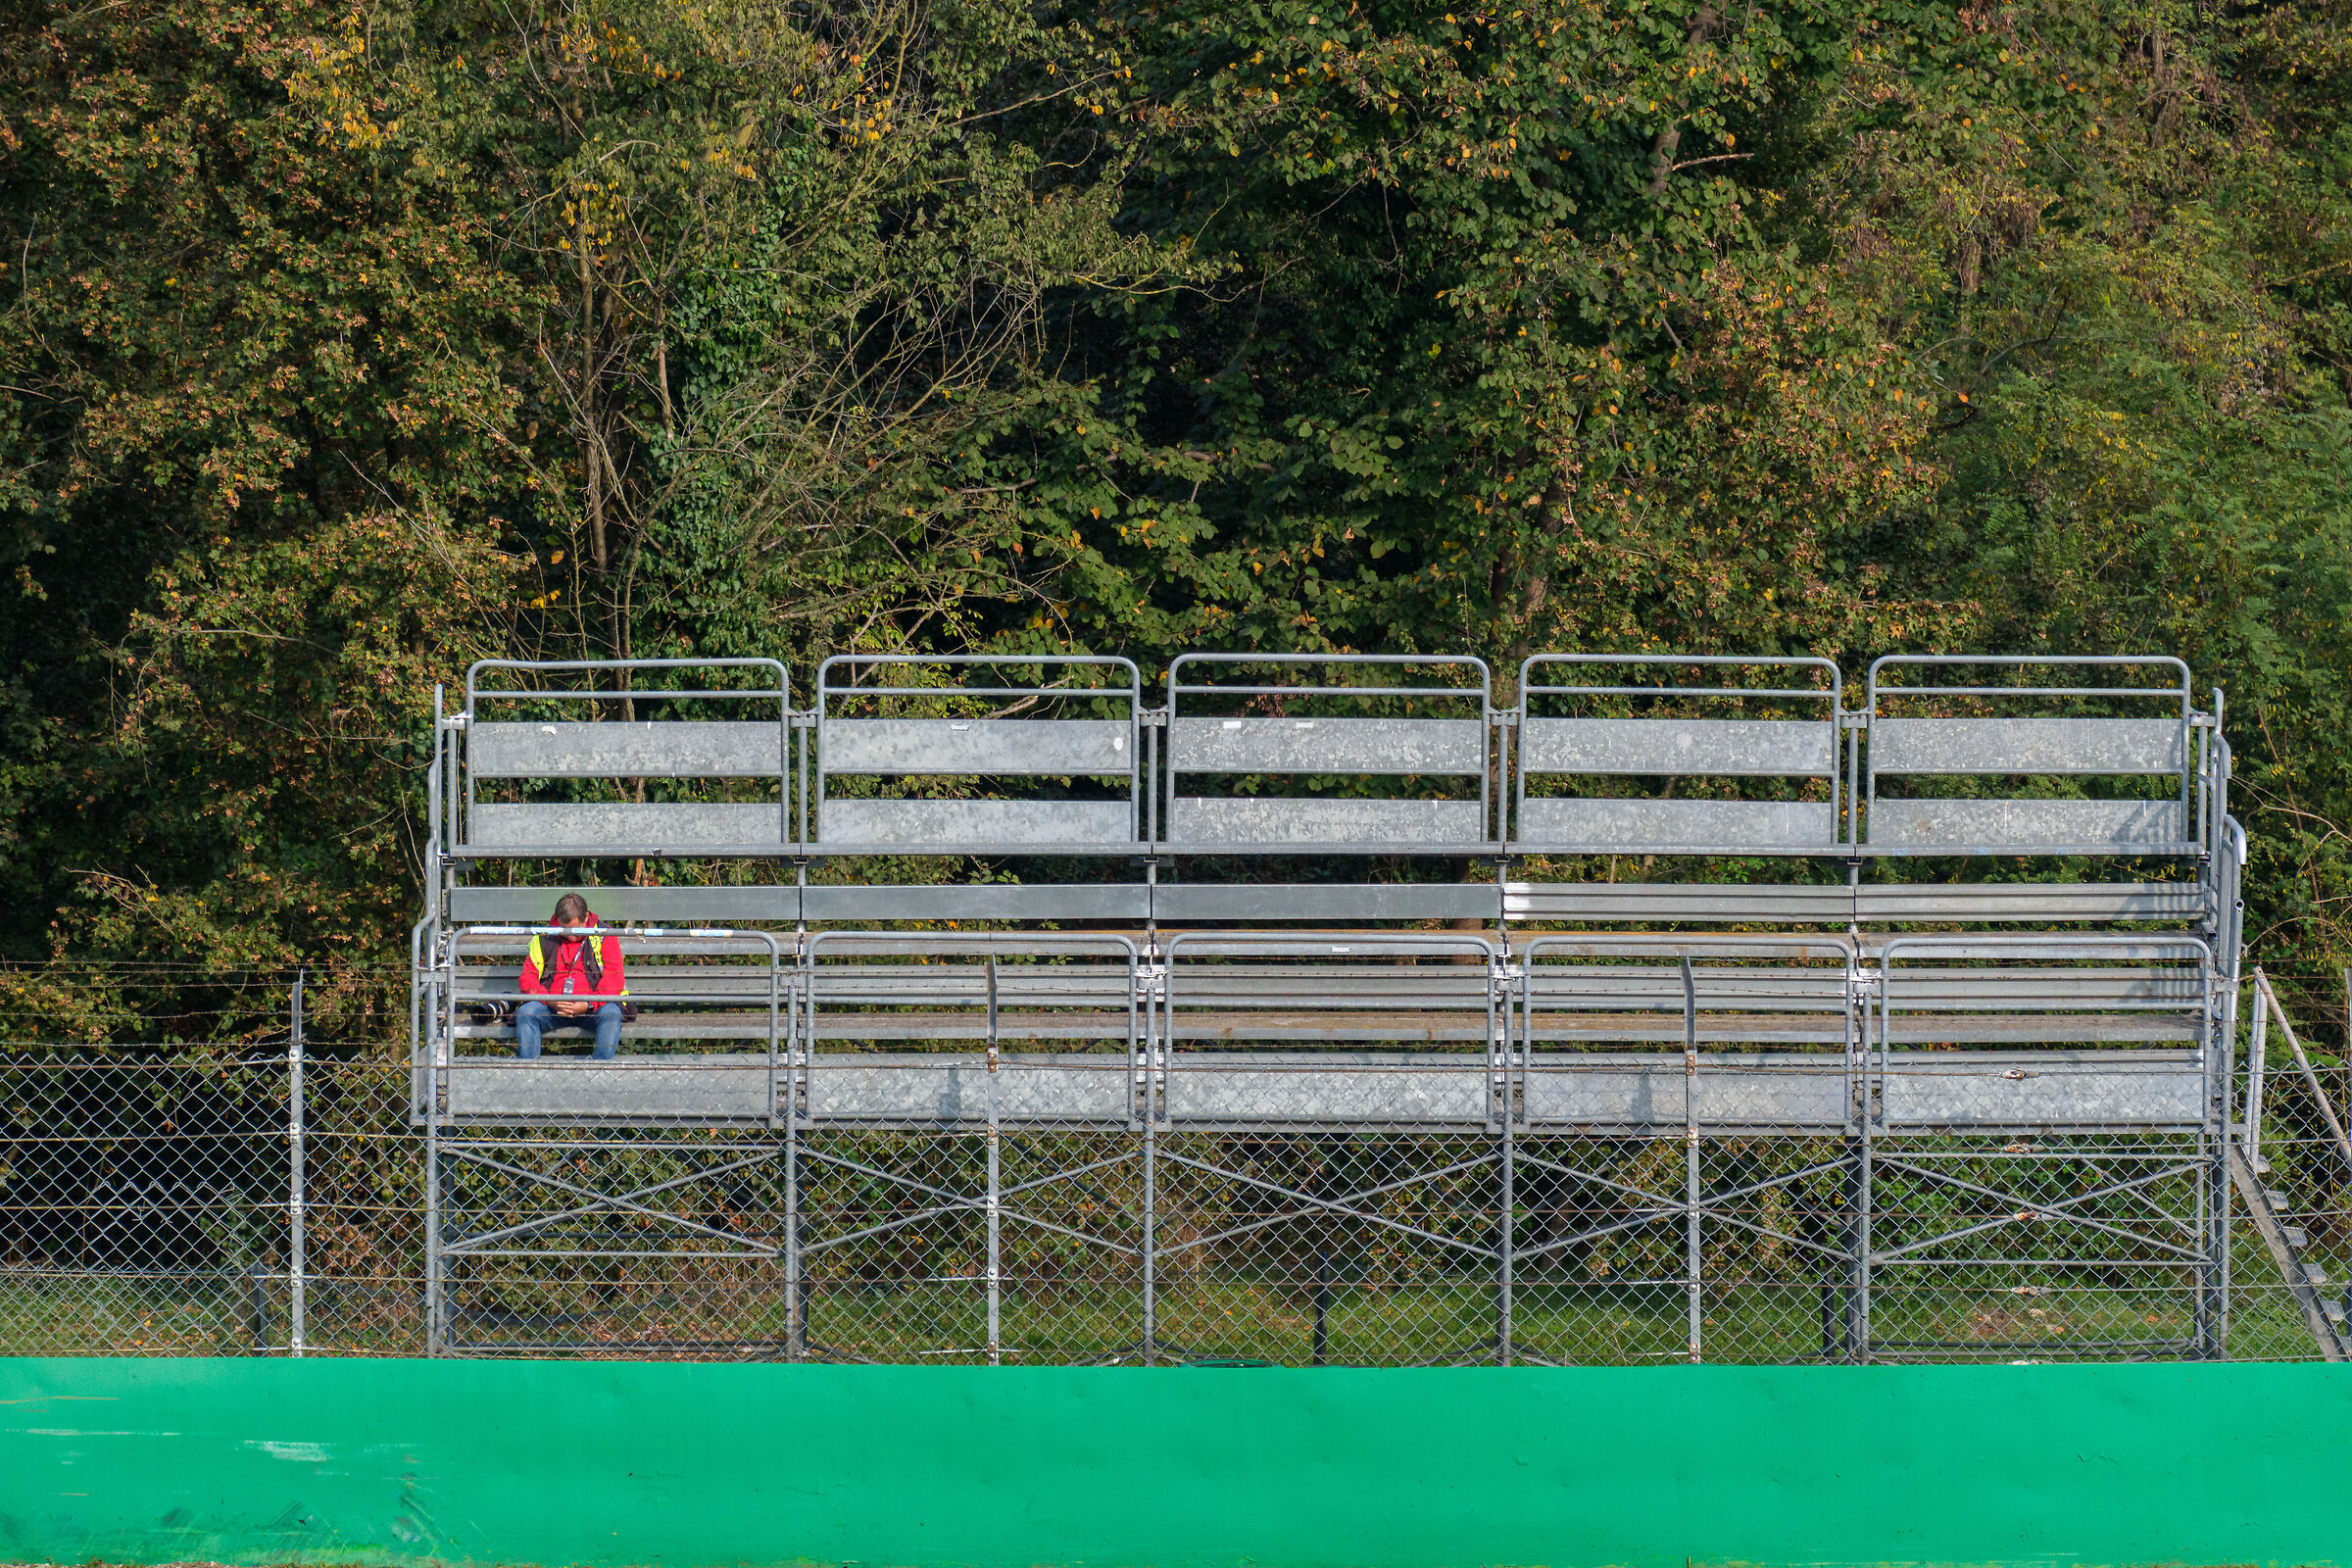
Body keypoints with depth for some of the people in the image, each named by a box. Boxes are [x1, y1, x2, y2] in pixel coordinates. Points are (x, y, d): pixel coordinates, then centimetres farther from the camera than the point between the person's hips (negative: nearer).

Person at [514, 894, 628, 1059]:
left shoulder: (604, 936, 4)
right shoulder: (545, 938, 10)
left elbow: (614, 980, -3)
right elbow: (528, 976, 7)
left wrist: (588, 1005, -19)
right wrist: (549, 1001, -14)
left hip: (593, 1006, -2)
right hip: (553, 1005, 2)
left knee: (611, 1013, -34)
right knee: (525, 1012, -27)